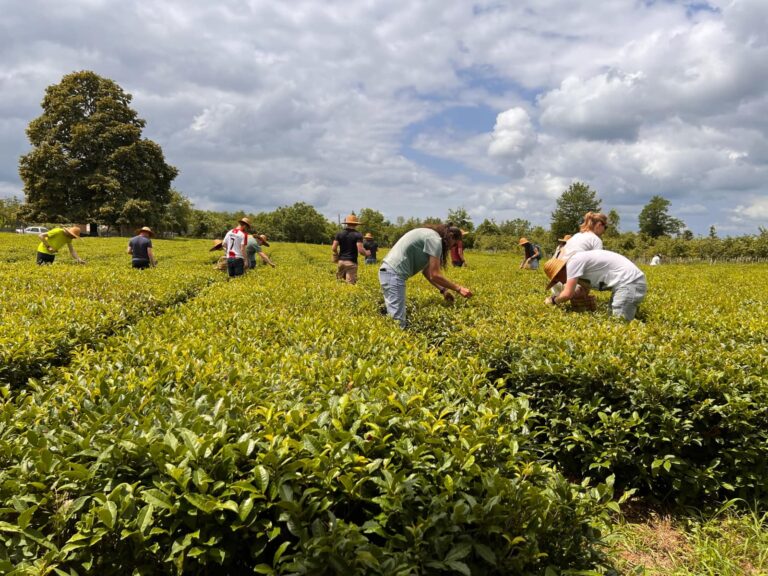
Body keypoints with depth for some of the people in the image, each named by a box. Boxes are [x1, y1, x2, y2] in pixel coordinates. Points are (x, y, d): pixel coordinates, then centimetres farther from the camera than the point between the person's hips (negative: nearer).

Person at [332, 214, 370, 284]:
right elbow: (360, 250, -15)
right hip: (351, 262, -4)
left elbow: (333, 248, 1)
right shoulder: (358, 235, -6)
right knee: (350, 283, -6)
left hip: (341, 261, 4)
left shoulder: (339, 234, 6)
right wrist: (366, 253, 6)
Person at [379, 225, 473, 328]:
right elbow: (435, 275, -10)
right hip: (394, 274, -11)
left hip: (388, 271, 11)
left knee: (393, 317, 13)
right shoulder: (435, 239, -9)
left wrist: (443, 290, 18)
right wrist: (459, 289, -2)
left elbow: (426, 271, 23)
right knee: (398, 321, -11)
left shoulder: (429, 235, 22)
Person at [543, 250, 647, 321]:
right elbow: (583, 293, 20)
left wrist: (553, 300, 6)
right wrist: (557, 297, 12)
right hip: (632, 281, 10)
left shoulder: (573, 262, -11)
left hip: (630, 281, -10)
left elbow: (568, 294, -14)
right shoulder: (580, 262, 19)